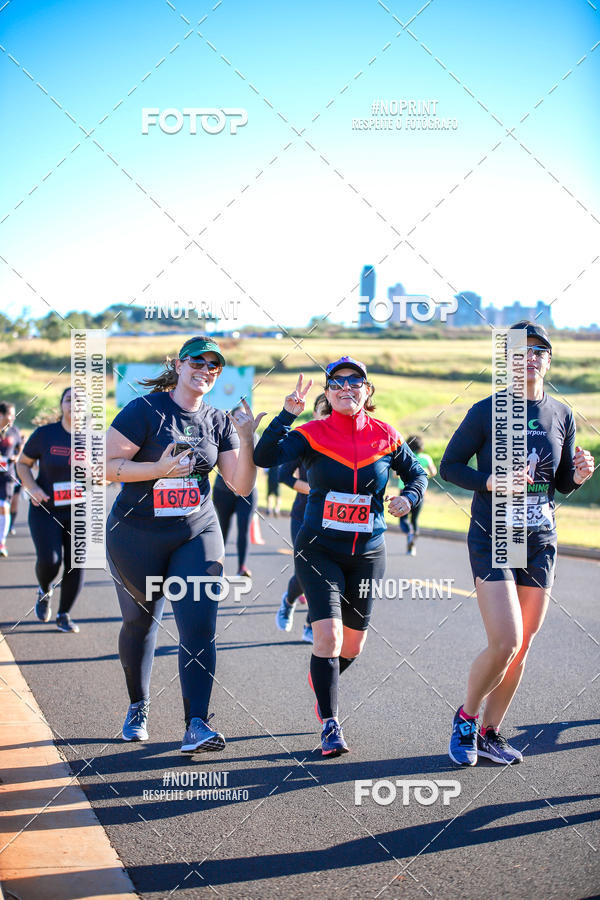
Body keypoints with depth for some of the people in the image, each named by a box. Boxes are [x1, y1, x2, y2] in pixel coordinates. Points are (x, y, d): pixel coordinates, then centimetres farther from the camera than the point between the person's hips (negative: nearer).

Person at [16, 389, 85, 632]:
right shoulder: (45, 434, -4)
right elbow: (23, 463, 6)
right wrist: (32, 487, -12)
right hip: (47, 510, -1)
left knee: (76, 564, -3)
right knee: (49, 560, -15)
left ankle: (64, 615, 15)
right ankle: (45, 591, 20)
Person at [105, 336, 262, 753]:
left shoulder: (218, 421, 5)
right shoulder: (145, 410, -7)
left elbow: (242, 486, 1)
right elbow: (107, 465, -12)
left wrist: (246, 440, -13)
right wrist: (159, 468, -22)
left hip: (197, 535, 2)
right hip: (136, 536, -2)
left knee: (200, 626, -12)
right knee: (141, 622, 11)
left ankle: (197, 725, -14)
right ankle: (138, 707, 34)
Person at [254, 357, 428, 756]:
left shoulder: (385, 437, 0)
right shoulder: (312, 434, -7)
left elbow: (417, 473, 14)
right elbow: (265, 457, -21)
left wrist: (409, 498, -6)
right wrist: (288, 414, -30)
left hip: (367, 553, 3)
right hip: (319, 550, -3)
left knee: (353, 645, 12)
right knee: (328, 636, -17)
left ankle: (320, 681, 46)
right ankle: (330, 726, -4)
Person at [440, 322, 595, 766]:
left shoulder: (561, 415, 6)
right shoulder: (486, 412, -6)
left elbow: (561, 484, 14)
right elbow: (449, 465, 0)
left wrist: (580, 475, -8)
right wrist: (489, 482, -17)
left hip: (540, 542, 5)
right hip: (491, 540, -4)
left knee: (521, 648, 7)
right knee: (504, 643, -14)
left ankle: (490, 731, 24)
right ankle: (466, 717, 11)